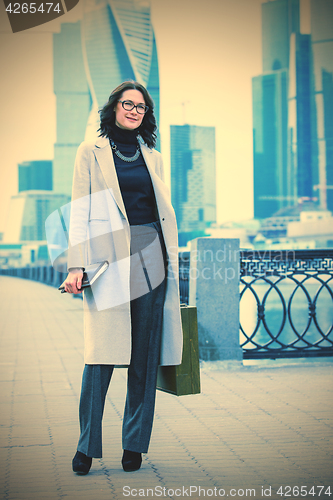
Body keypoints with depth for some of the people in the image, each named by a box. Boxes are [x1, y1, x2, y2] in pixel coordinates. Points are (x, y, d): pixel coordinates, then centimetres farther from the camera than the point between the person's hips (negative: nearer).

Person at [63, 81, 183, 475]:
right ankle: (87, 445, 3)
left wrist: (171, 264, 12)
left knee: (144, 354, 2)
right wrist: (76, 266, -9)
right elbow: (80, 212, 1)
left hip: (150, 256, 3)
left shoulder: (153, 157, 18)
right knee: (101, 352, -8)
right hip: (109, 258, -3)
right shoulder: (91, 153, 8)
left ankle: (134, 444, 11)